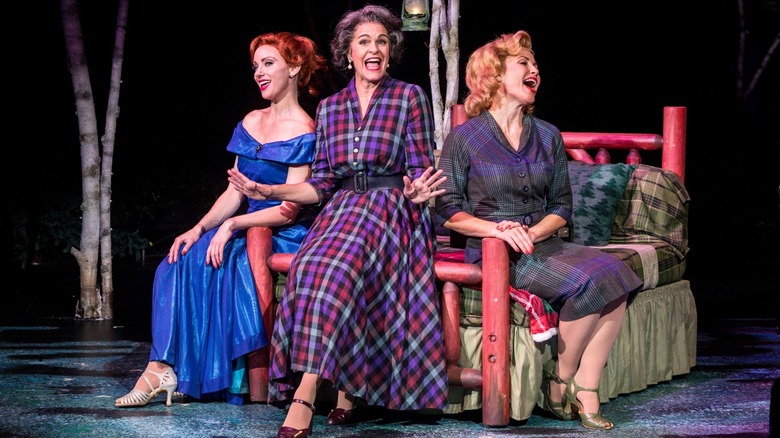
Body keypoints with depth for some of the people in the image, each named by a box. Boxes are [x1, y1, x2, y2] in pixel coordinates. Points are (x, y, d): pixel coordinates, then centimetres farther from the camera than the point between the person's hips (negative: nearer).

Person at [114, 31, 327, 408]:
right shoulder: (250, 123, 14)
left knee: (219, 263, -29)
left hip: (285, 236, -7)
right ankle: (163, 368, -24)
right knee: (180, 261, -17)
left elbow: (289, 210, -14)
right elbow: (234, 193, 11)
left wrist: (233, 225, -22)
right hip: (245, 230, 7)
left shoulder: (303, 133, -8)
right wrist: (200, 228, -5)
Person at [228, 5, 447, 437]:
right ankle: (346, 389, -26)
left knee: (333, 268, -34)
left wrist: (418, 192, -22)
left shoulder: (409, 97, 5)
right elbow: (322, 185, 16)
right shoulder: (330, 108, 17)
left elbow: (420, 171, 1)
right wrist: (269, 191, 5)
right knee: (309, 268, -31)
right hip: (341, 209, 4)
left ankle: (304, 397, -42)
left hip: (390, 209, -4)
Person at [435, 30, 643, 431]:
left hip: (542, 243, 5)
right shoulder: (464, 138, 1)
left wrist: (531, 233, -8)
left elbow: (561, 206, 13)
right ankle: (560, 384, -12)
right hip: (491, 251, -5)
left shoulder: (548, 137, 14)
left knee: (614, 273, -24)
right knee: (586, 282, -28)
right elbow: (448, 210, -3)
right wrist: (499, 229, -19)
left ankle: (585, 392, -24)